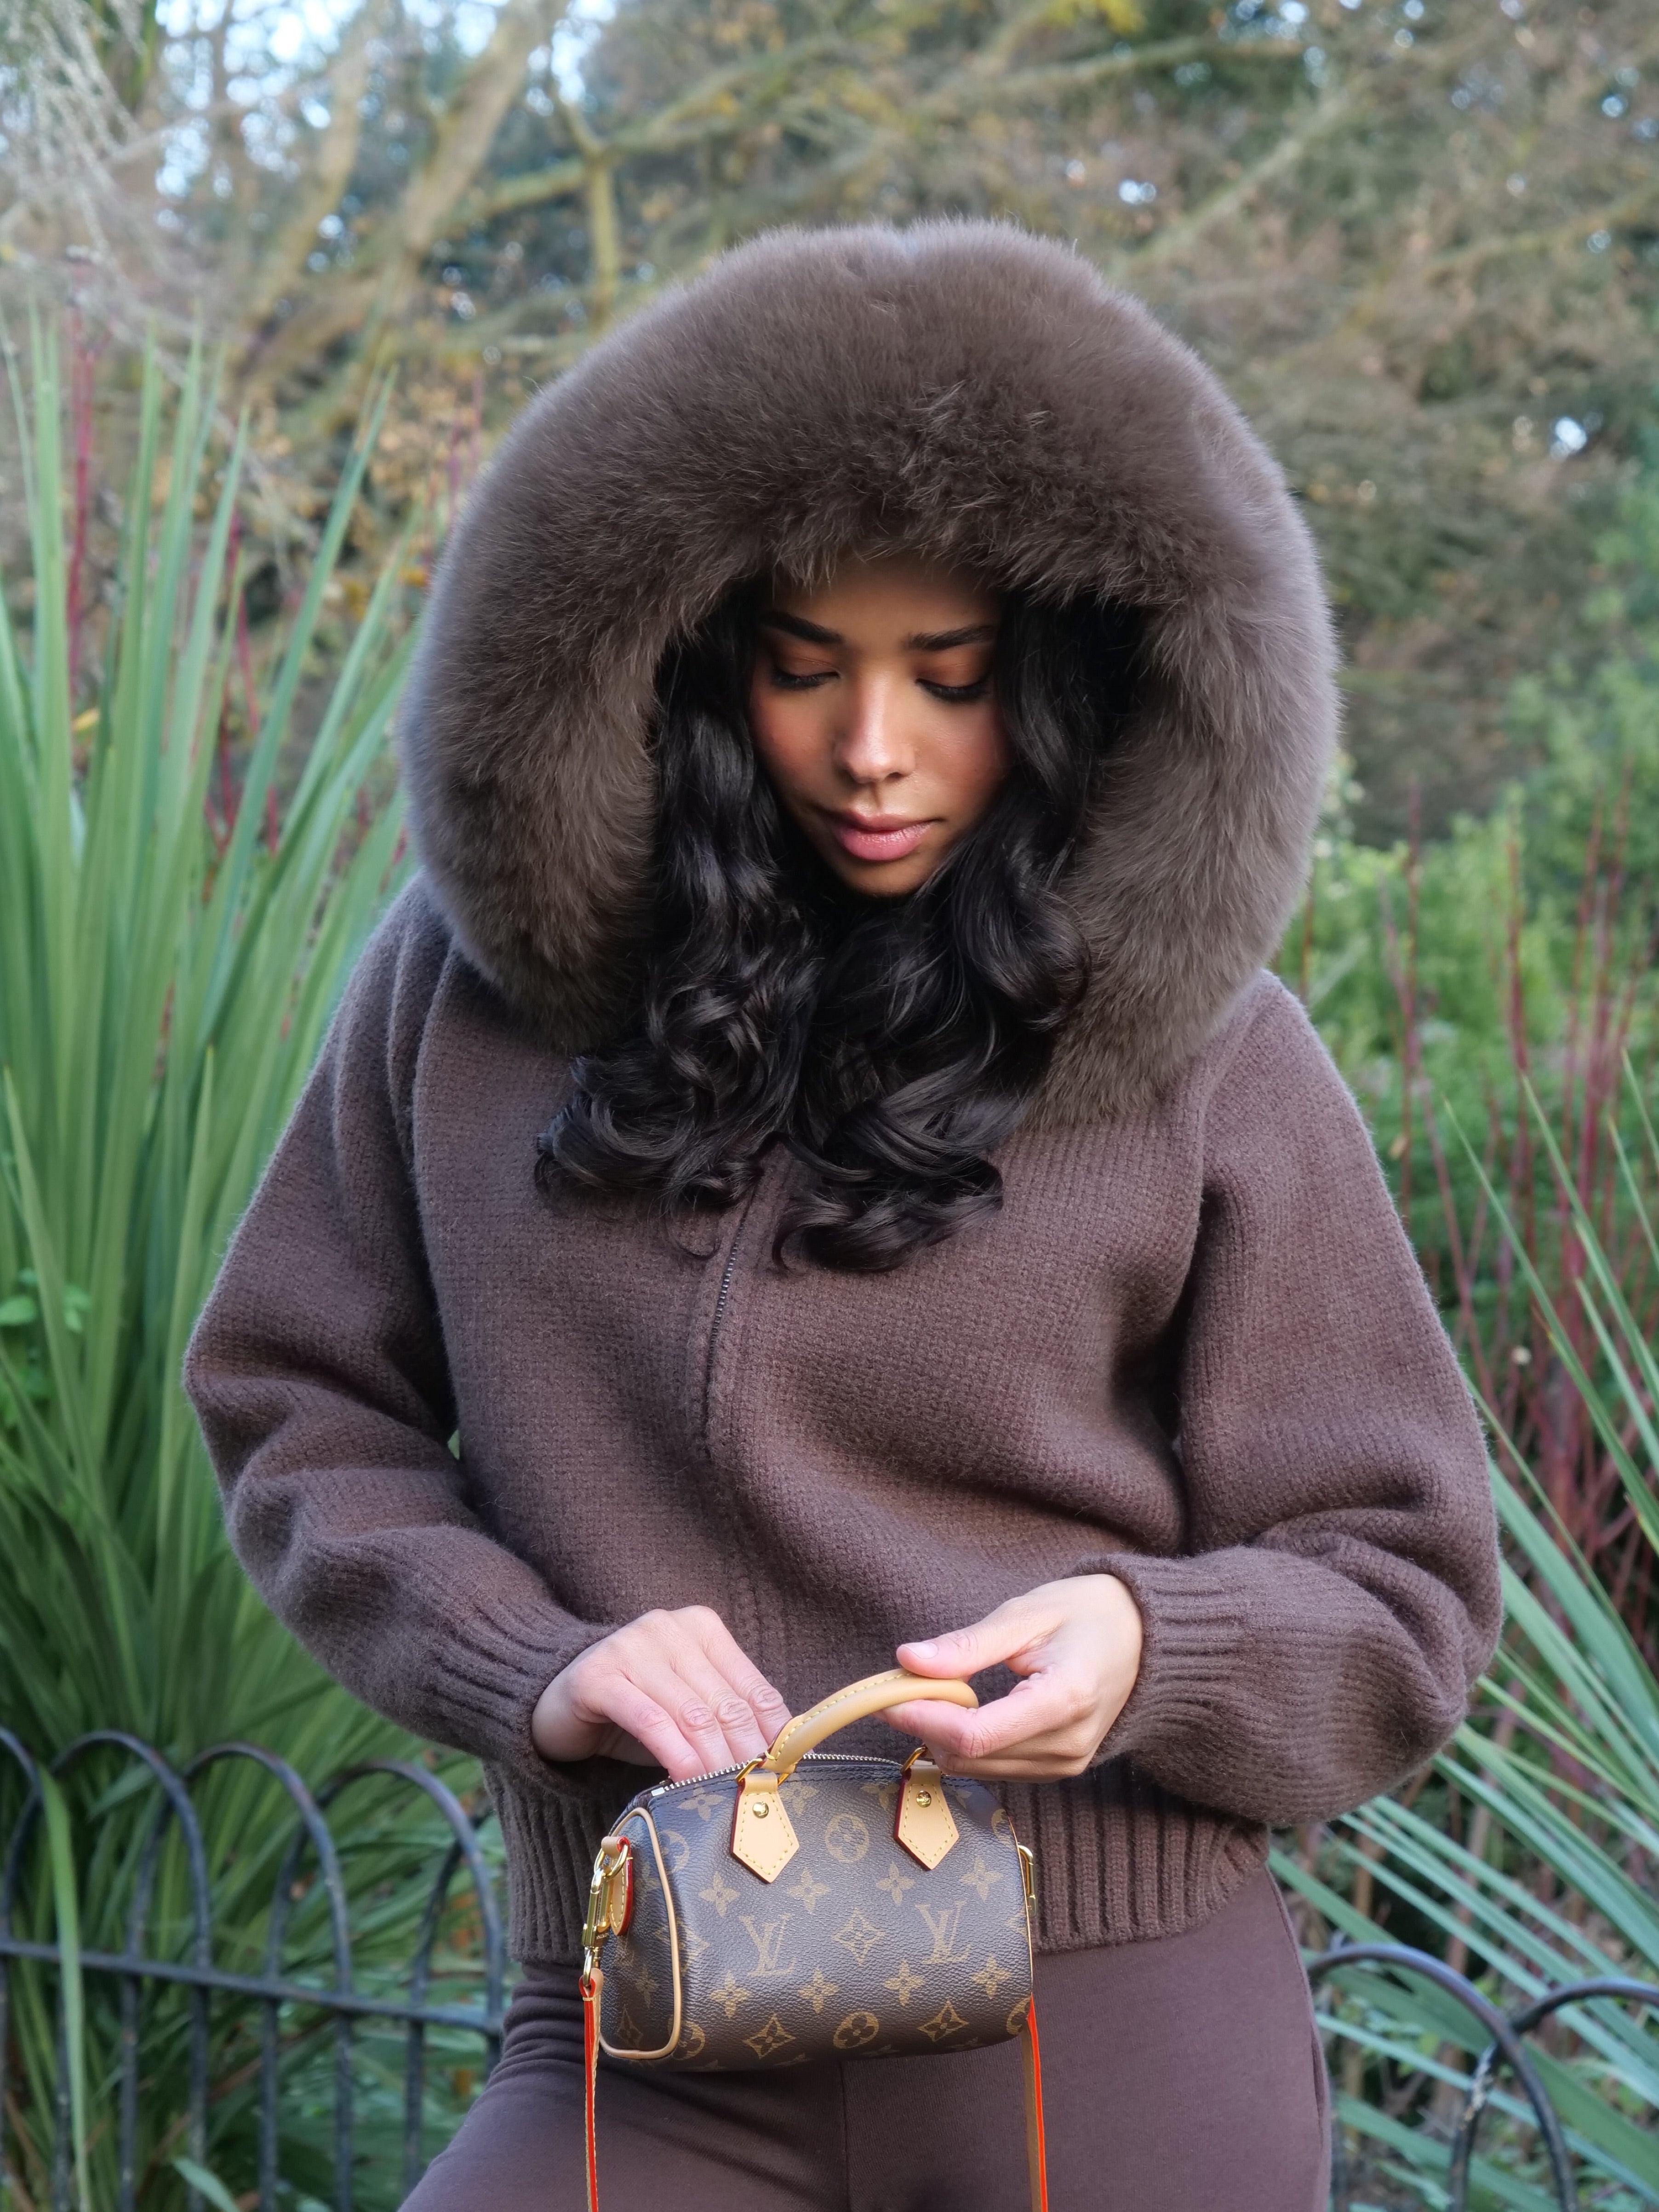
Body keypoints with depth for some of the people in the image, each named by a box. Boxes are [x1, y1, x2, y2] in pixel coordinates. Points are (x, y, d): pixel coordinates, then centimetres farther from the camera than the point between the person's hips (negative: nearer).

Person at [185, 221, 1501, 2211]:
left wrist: (1148, 1654, -18)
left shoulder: (1196, 1049, 0)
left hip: (1111, 2040, -1)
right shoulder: (488, 972, 4)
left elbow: (1398, 1598, 4)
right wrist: (531, 1664, -8)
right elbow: (294, 1403, 10)